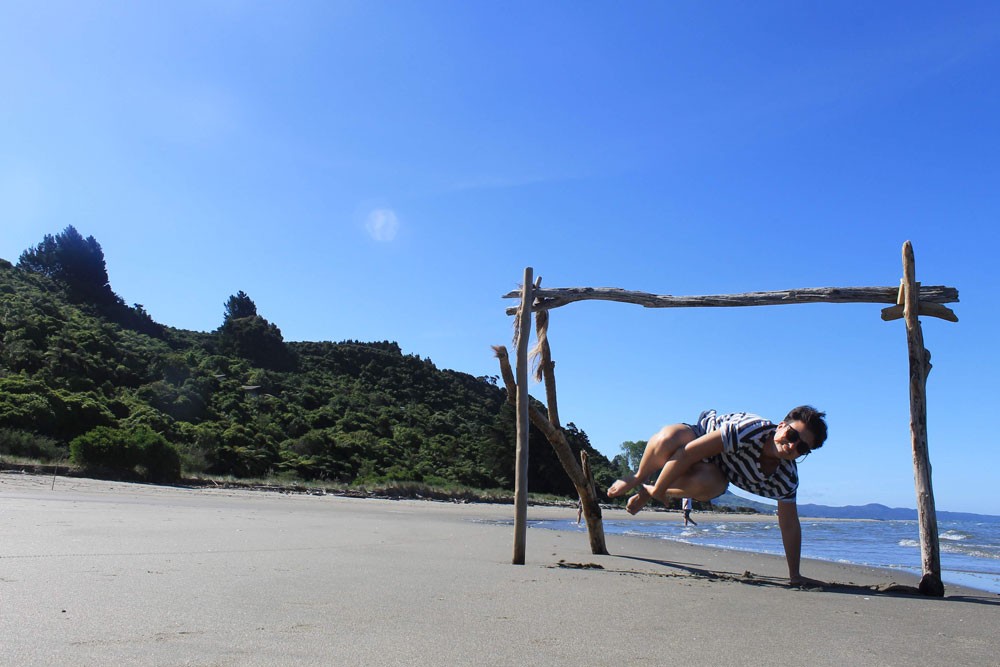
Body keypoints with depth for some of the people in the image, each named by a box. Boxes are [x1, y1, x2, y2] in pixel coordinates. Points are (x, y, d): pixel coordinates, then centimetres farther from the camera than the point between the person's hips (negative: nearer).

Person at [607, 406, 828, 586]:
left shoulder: (787, 480, -19)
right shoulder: (749, 429, -36)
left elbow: (789, 525, -6)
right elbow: (689, 452, -34)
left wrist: (795, 575, -6)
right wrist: (657, 491, -29)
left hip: (716, 472, 3)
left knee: (706, 485, -38)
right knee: (668, 438, -41)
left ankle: (648, 491, -6)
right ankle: (637, 479, -5)